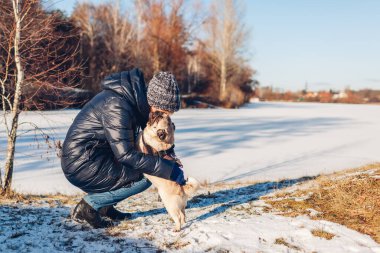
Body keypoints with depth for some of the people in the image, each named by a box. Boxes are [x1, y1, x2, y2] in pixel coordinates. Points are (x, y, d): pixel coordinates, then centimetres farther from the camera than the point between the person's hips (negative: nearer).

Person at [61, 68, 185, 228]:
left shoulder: (136, 99, 2)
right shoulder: (117, 106, -26)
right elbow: (125, 154, -27)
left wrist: (171, 160, -3)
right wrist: (167, 169, -25)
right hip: (83, 166, -9)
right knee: (144, 177, -13)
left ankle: (105, 206, 10)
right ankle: (89, 206, -3)